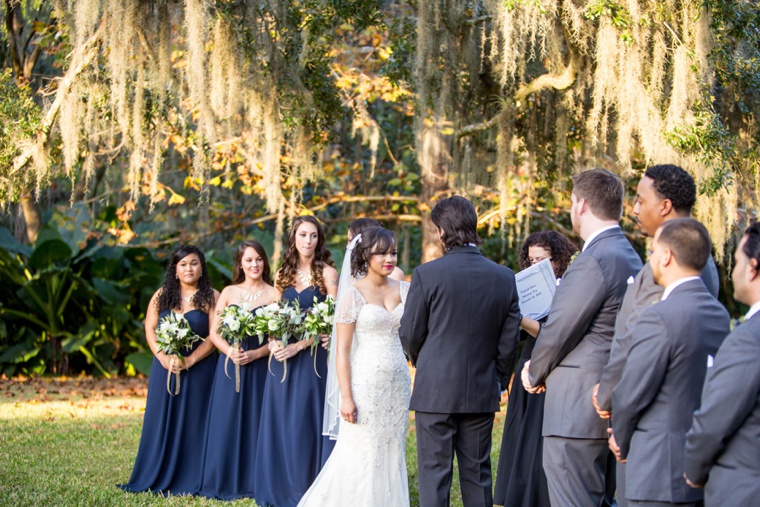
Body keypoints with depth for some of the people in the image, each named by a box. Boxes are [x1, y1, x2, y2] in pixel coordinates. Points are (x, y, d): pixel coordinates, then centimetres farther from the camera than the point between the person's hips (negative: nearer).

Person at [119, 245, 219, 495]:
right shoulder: (162, 295, 9)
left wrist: (189, 361, -16)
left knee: (192, 423, -1)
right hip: (164, 368, 3)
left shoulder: (211, 298, -1)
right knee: (161, 422, 4)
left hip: (198, 369, -3)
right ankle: (158, 479, 10)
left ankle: (189, 481, 4)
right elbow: (150, 329, 4)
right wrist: (163, 357, -11)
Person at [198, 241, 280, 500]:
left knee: (254, 422, 0)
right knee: (226, 423, 2)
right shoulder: (229, 292, 8)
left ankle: (252, 482, 6)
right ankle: (224, 481, 9)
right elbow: (214, 331, 6)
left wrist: (255, 354, -17)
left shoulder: (274, 294, 0)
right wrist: (230, 351, -12)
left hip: (259, 368, -2)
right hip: (229, 365, 2)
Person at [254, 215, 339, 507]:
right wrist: (273, 342, -5)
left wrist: (299, 346, -18)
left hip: (312, 357, -5)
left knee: (305, 424, -4)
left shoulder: (327, 273, -3)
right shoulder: (283, 275, 12)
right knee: (281, 423, 6)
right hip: (283, 356, 5)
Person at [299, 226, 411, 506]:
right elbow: (342, 349, -8)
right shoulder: (353, 295, -6)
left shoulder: (404, 289, 7)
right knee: (361, 456, -1)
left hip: (397, 383, 5)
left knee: (392, 454, 8)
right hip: (366, 383, -5)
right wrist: (346, 397, -13)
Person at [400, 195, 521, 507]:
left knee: (434, 475, 2)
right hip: (482, 394, 3)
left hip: (435, 391, -3)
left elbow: (409, 335, -4)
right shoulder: (504, 278, -1)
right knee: (477, 475, 11)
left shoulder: (427, 274, -12)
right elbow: (509, 340, 3)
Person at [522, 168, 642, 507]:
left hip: (577, 414, -10)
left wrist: (535, 374, 4)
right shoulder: (629, 257, 13)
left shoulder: (595, 260, -18)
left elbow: (558, 330, -14)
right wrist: (541, 368, 15)